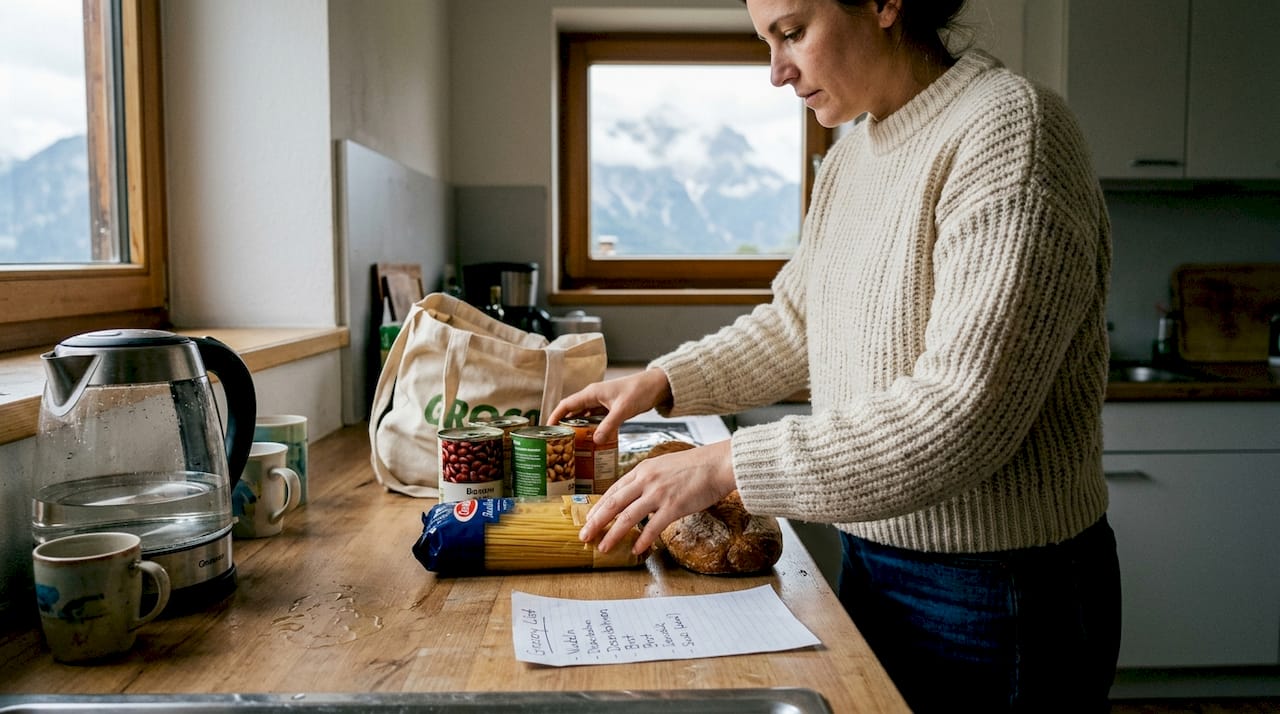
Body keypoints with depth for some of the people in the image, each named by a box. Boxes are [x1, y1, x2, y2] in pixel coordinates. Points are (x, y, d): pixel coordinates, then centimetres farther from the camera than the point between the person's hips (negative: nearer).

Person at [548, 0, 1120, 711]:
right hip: (874, 555, 8)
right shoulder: (850, 157, 6)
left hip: (995, 595, -7)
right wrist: (660, 381, 6)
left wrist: (726, 465, -28)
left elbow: (964, 413, -28)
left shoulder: (1009, 129, -20)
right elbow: (795, 323, 16)